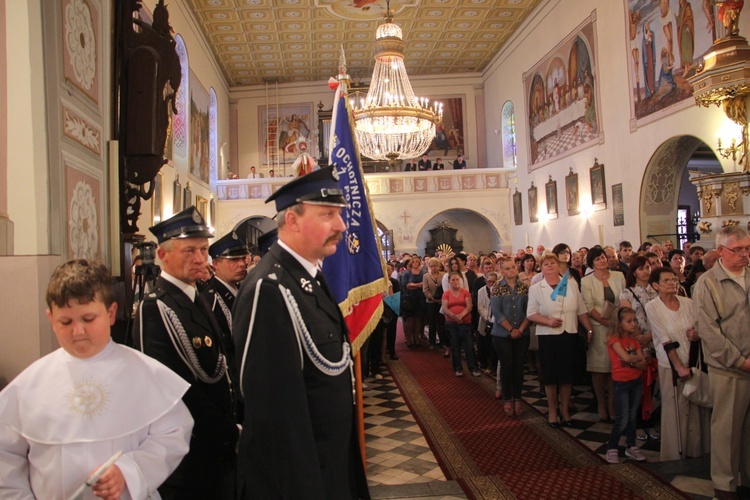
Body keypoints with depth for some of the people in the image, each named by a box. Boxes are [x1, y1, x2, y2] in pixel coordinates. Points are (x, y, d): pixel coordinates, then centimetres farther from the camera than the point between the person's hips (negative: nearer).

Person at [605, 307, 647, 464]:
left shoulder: (634, 340, 8)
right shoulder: (614, 339, -11)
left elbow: (643, 364, 0)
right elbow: (626, 357, -25)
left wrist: (632, 360, -19)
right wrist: (638, 357, -6)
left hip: (636, 381, 6)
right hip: (621, 383, -6)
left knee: (633, 416, 13)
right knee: (623, 419, -3)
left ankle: (631, 446, 26)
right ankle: (611, 448, 11)